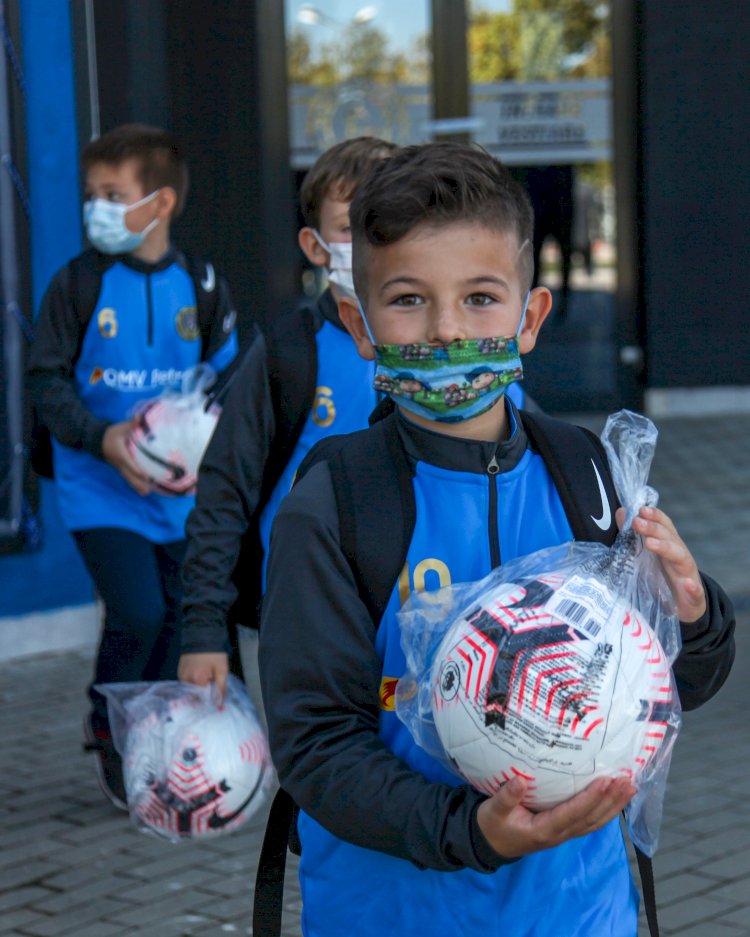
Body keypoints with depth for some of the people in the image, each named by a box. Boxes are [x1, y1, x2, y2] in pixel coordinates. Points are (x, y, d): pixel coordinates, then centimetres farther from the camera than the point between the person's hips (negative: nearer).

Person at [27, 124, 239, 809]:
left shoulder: (200, 286, 1)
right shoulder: (79, 284, -6)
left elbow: (224, 379, 10)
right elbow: (47, 380, -4)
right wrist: (102, 438, -20)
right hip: (101, 490, -3)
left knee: (182, 612, 8)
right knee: (137, 612, -14)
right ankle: (108, 734, 11)